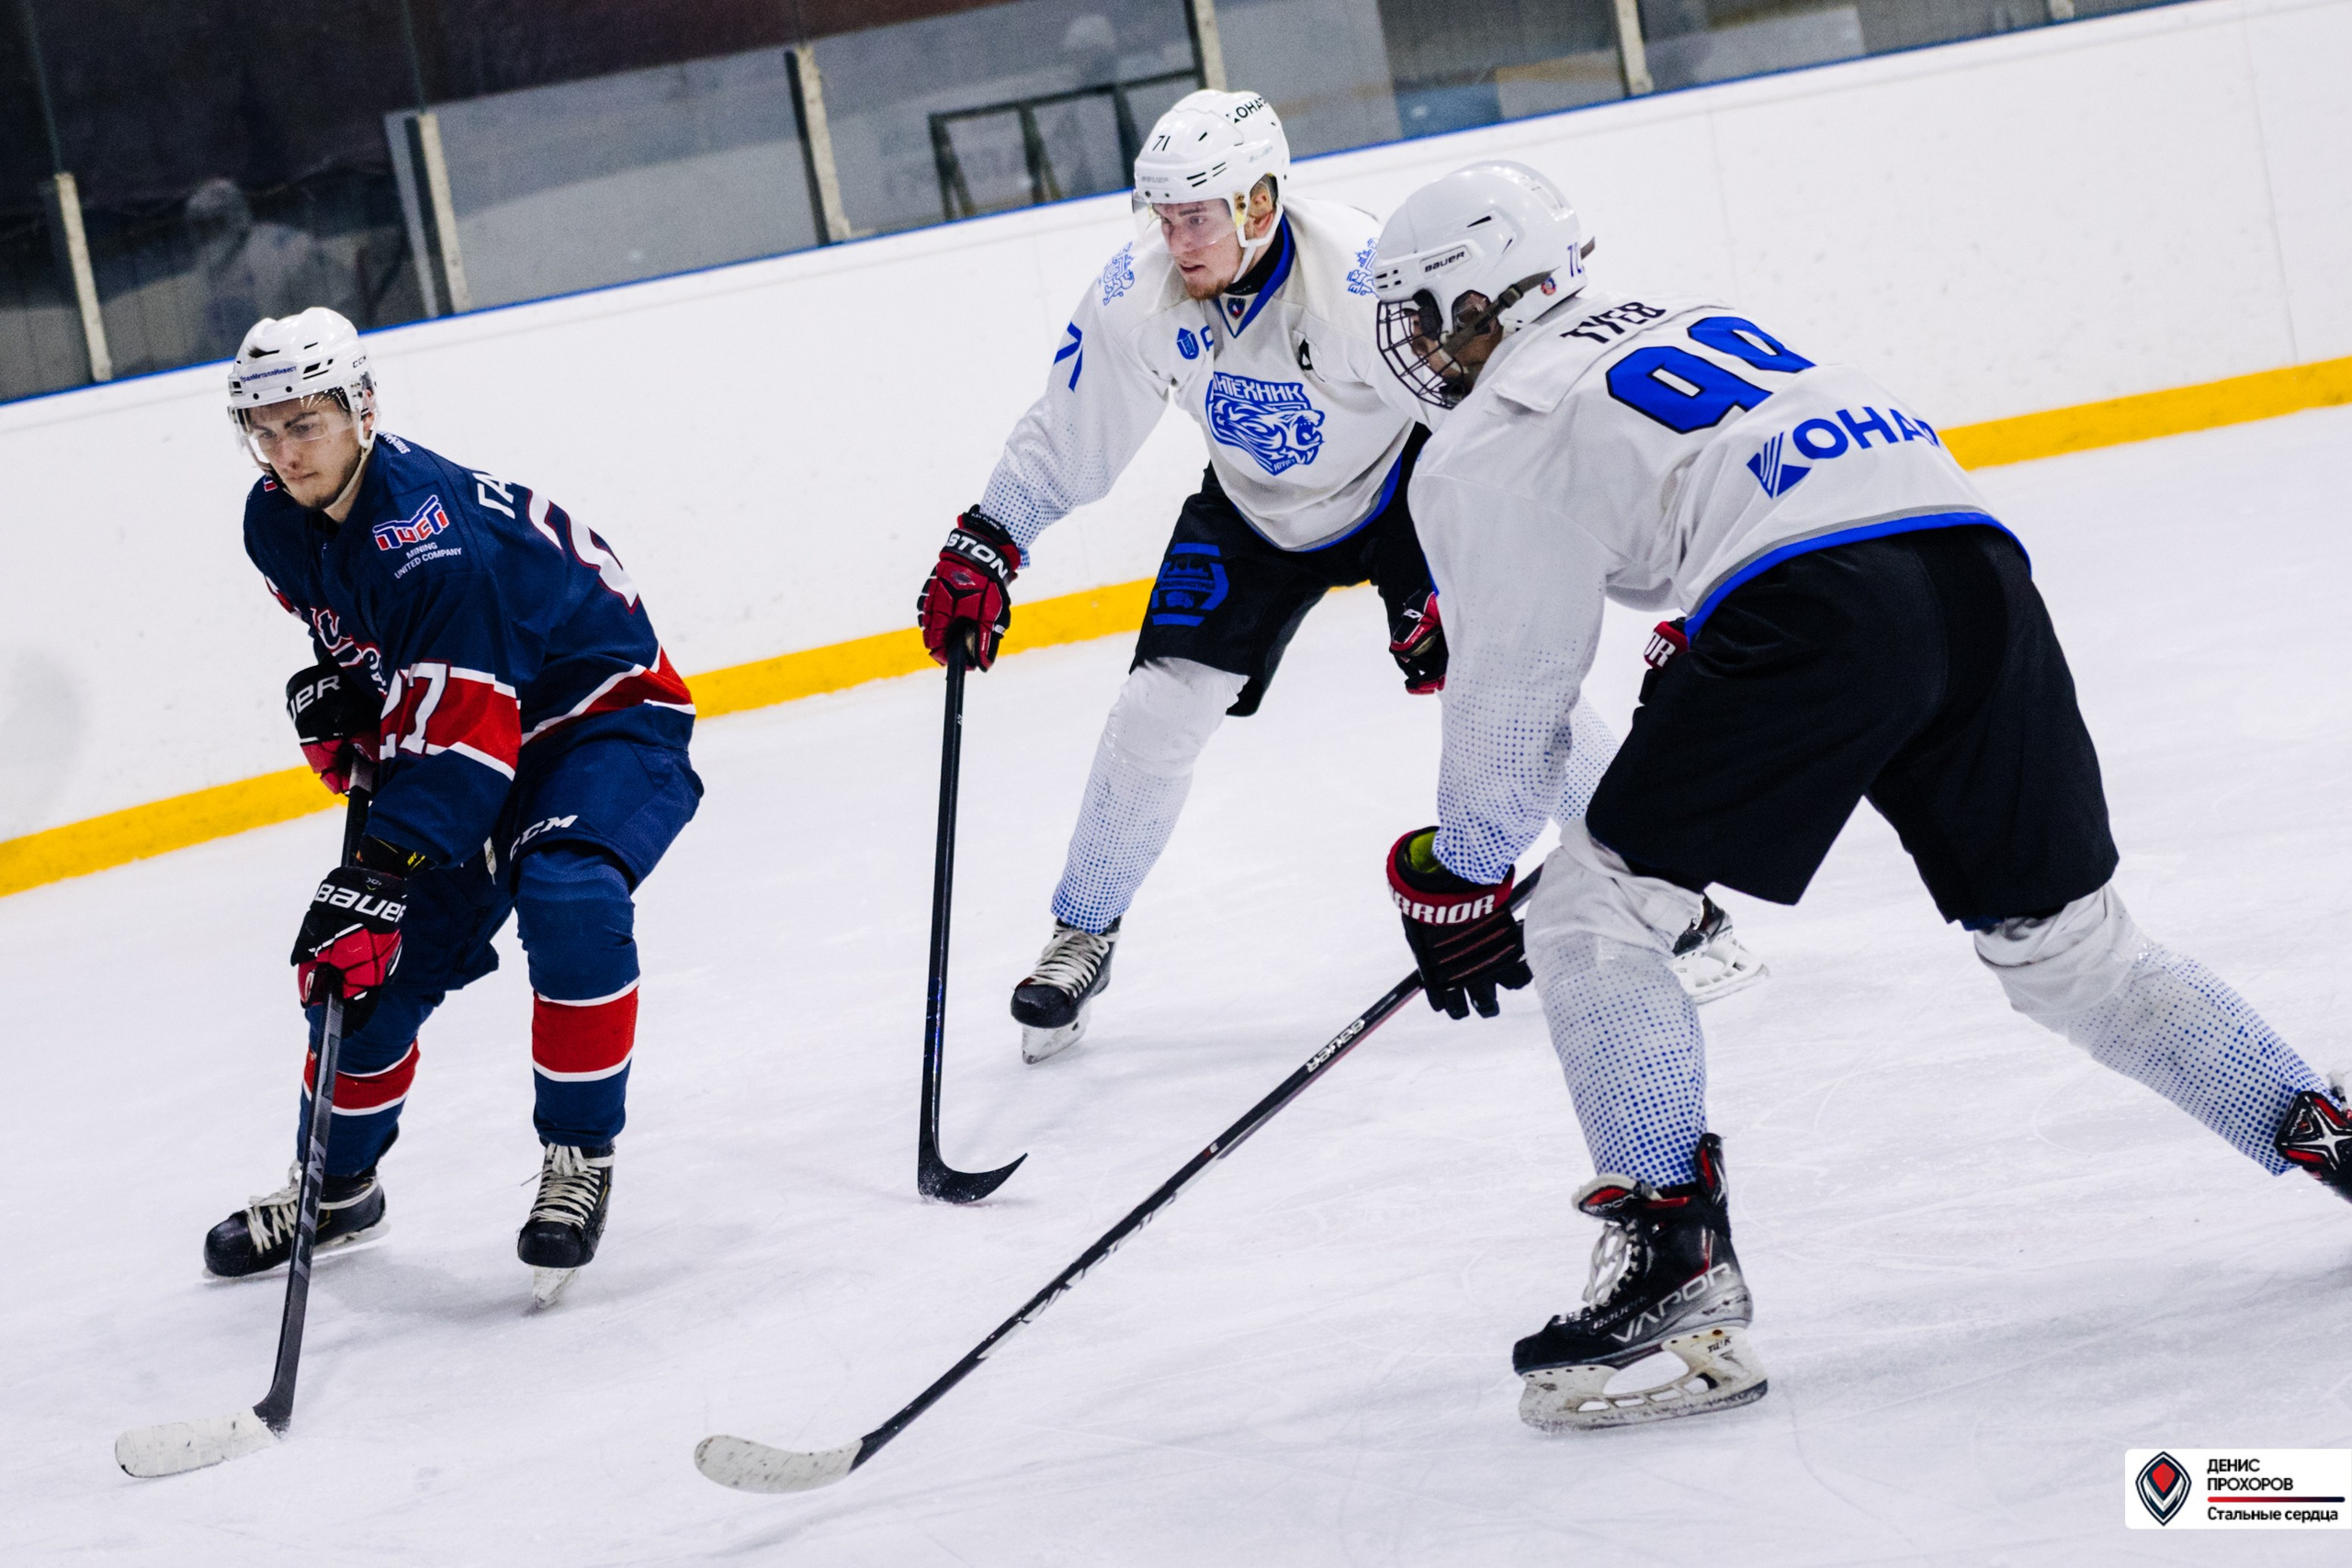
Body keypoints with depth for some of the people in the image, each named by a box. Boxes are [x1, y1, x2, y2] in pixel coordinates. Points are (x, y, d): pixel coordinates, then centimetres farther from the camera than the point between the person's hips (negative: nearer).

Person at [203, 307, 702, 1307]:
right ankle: (336, 1187, 25)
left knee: (567, 897, -35)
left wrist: (381, 876, -41)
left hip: (607, 719, -8)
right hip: (468, 732, 8)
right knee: (374, 959, 2)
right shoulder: (278, 524, -7)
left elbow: (463, 735, -37)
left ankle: (578, 1159, -19)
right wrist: (336, 686, -2)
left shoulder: (434, 535, -33)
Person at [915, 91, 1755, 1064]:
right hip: (1252, 507, 4)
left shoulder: (1366, 276, -35)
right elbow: (1066, 440, -8)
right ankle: (1081, 937, 13)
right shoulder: (1138, 294, -22)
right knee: (1160, 708, -5)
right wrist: (982, 548, -15)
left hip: (1399, 481, -3)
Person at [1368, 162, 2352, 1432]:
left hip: (1816, 609, -8)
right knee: (2061, 940, 21)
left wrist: (1461, 884, 22)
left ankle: (1675, 1278, -5)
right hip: (1973, 562, 8)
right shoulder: (1689, 320, 32)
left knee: (1594, 912, 2)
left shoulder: (1488, 445, 10)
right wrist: (1689, 655, 51)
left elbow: (1513, 696, 10)